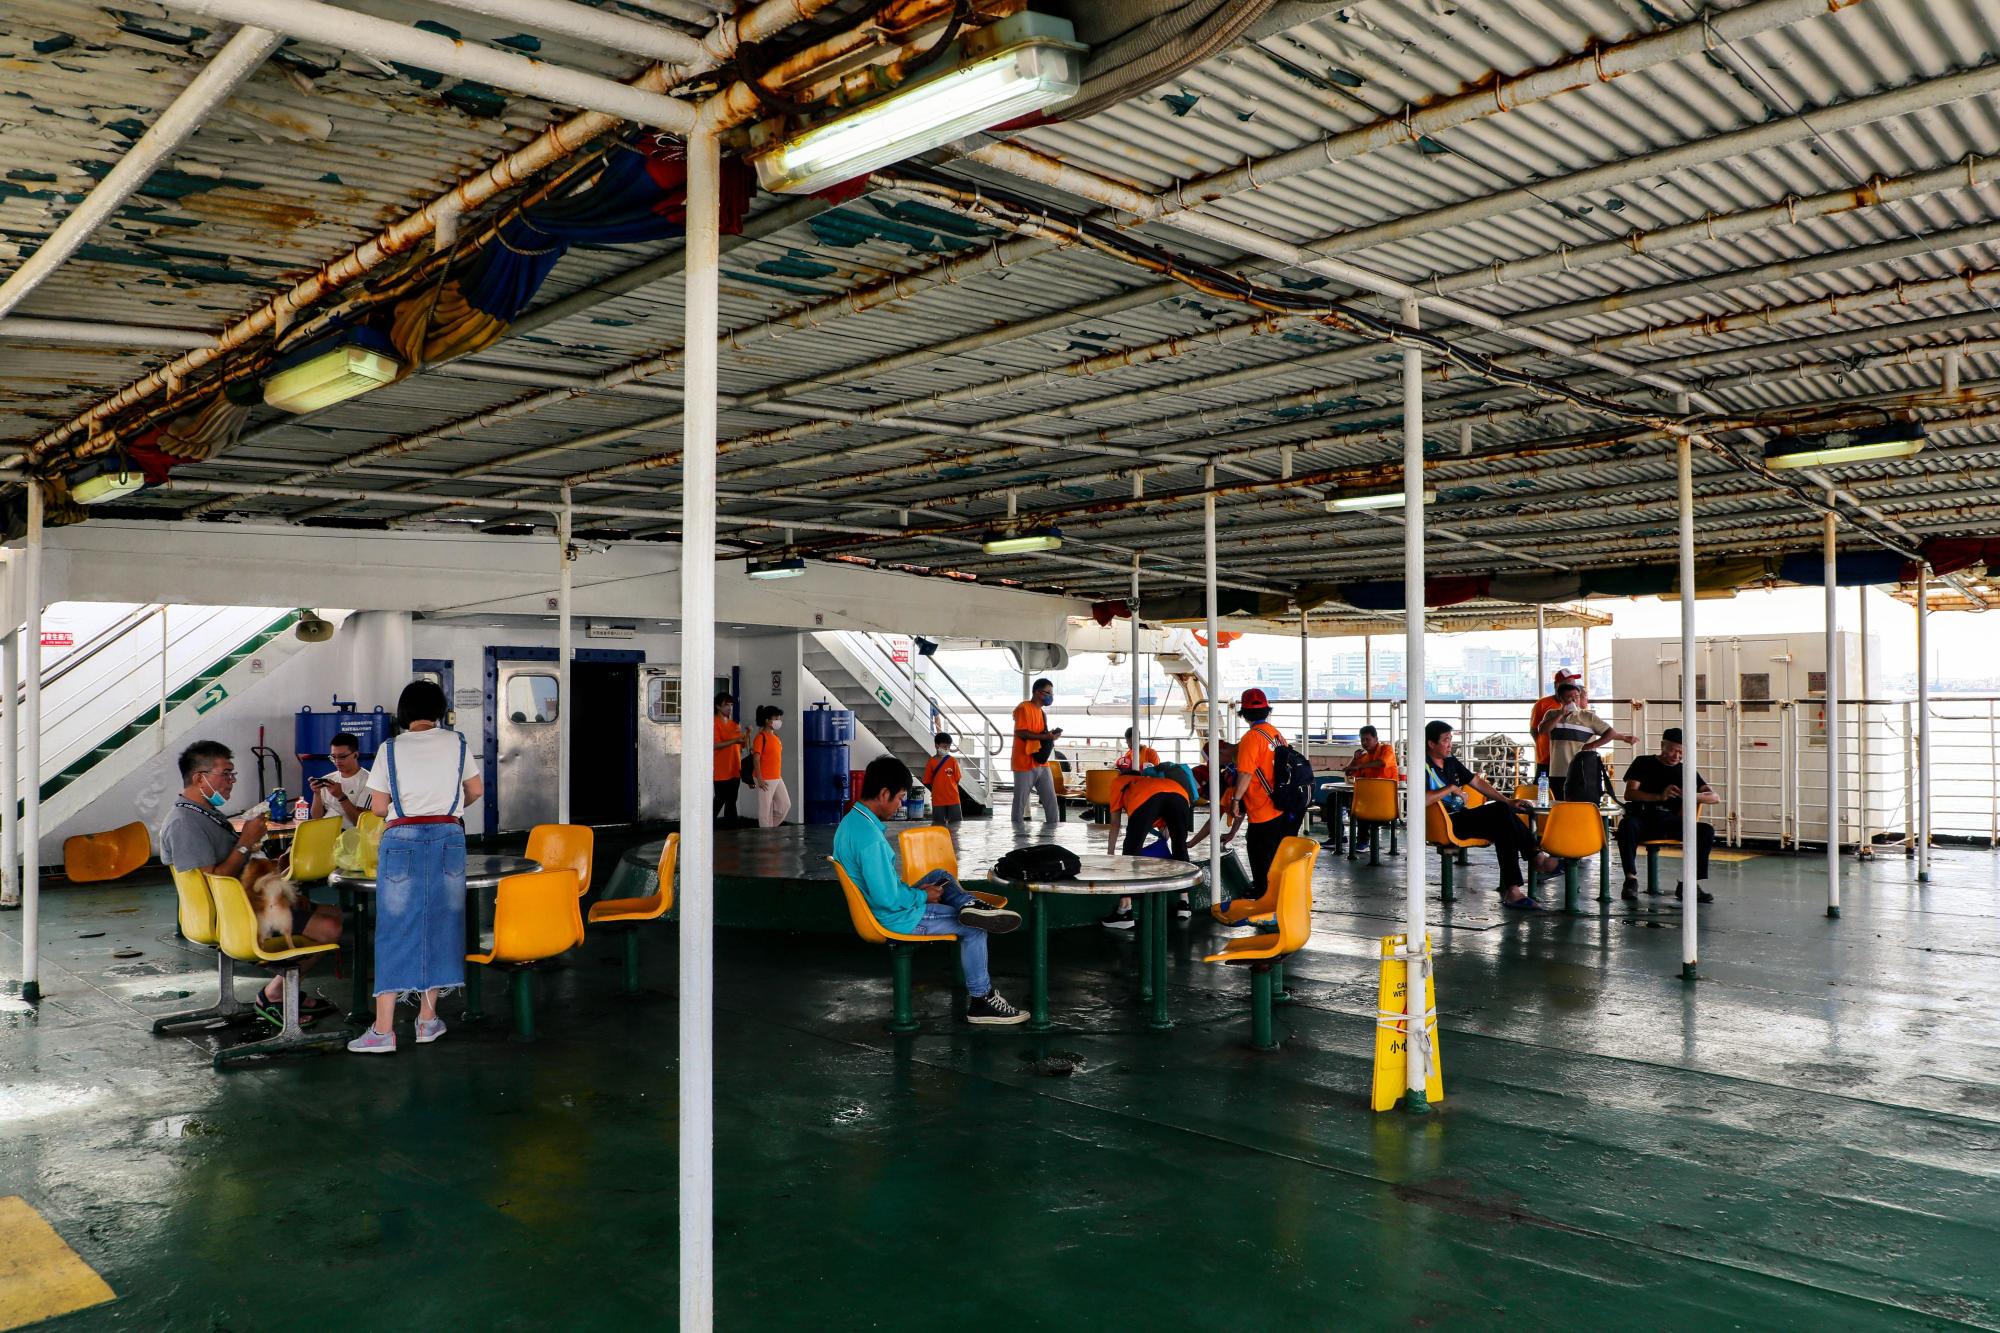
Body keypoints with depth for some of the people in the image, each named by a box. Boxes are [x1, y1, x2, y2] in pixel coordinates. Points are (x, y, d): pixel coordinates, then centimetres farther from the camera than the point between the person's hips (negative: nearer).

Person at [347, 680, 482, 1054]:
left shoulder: (390, 749, 0)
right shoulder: (456, 743, 5)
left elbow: (379, 807, 0)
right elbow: (476, 789, 15)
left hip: (402, 840, -2)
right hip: (448, 838, 2)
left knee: (395, 929, 0)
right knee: (439, 924, 10)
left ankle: (383, 1030, -1)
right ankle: (427, 1019, 16)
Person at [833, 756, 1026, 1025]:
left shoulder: (850, 822, 2)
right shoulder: (870, 838, -30)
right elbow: (888, 900, -29)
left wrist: (914, 890, 8)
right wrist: (923, 896, -11)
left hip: (874, 907, 10)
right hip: (896, 918, -10)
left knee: (940, 875, 25)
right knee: (974, 929, 1)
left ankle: (969, 904, -1)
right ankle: (980, 1001, 11)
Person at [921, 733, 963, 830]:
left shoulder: (952, 760, -2)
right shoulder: (931, 762, -3)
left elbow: (957, 779, 3)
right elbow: (927, 782, 3)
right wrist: (937, 790, 6)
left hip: (953, 798, 0)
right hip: (938, 799, 0)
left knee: (956, 824, 4)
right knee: (939, 824, 7)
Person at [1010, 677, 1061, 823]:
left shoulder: (1042, 711, 18)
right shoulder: (1023, 708, -9)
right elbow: (1020, 732, -19)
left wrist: (1051, 736, 7)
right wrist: (1044, 736, -19)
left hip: (1042, 764, 8)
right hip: (1025, 764, -8)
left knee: (1051, 802, 5)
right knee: (1020, 803, 0)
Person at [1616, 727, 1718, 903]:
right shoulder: (1644, 763, 10)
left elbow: (1714, 797, 9)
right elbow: (1629, 794, -4)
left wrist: (1693, 796, -14)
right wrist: (1660, 796, -20)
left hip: (1671, 823, 3)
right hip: (1644, 819, -3)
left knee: (1706, 830, -22)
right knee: (1627, 824, -37)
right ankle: (1631, 879, -27)